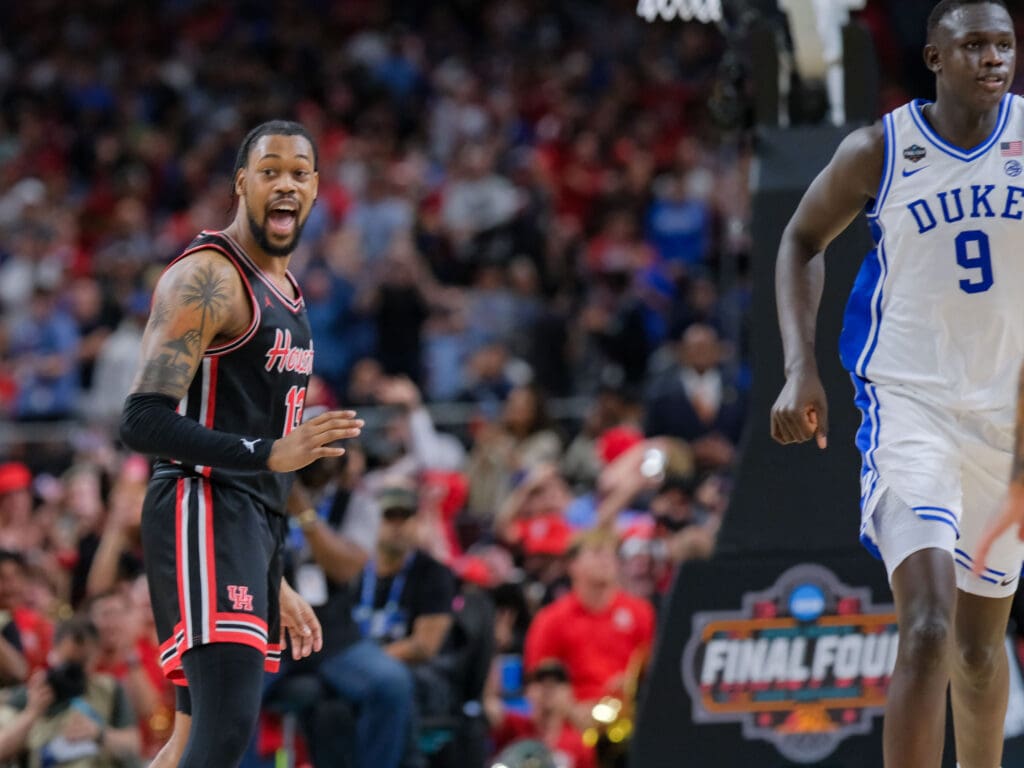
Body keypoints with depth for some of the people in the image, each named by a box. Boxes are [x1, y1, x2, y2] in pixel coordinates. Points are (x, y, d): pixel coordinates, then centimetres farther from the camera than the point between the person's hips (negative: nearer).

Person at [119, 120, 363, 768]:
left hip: (255, 522, 10)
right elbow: (144, 422, -19)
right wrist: (270, 453, -28)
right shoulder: (206, 278, -10)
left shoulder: (286, 293, 21)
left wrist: (276, 585, 26)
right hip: (202, 513, -10)